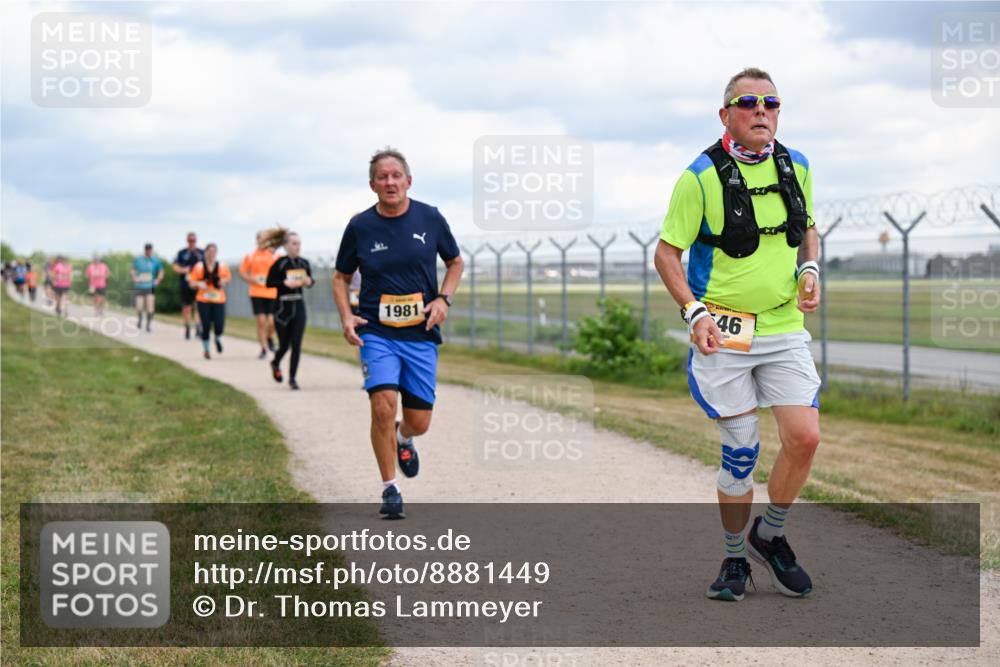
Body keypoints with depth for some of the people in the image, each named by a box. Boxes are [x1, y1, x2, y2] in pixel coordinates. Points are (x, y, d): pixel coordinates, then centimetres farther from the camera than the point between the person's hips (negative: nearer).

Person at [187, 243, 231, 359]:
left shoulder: (222, 267, 2)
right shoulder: (199, 267, -1)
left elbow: (228, 277, 16)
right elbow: (191, 282, 2)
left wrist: (223, 281, -6)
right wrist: (199, 284, -18)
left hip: (219, 300, 1)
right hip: (203, 300, -1)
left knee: (219, 326, -11)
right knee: (206, 327, -2)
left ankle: (218, 339, 26)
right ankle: (206, 349, 20)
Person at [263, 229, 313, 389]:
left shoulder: (304, 263, 4)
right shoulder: (280, 264, -9)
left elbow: (310, 279, 17)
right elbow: (269, 283, -9)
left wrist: (309, 282, -6)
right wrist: (285, 282, -22)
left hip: (299, 306, 3)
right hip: (282, 308, -3)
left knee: (296, 344, -4)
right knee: (284, 344, 7)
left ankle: (292, 378, 4)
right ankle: (275, 363, 40)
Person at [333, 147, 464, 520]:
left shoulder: (430, 219, 0)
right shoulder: (360, 227, -3)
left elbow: (455, 263, 15)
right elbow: (342, 277, 11)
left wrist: (443, 298, -3)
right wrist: (346, 316, -6)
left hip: (421, 335, 2)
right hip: (376, 333, -2)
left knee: (419, 422, 3)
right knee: (383, 405, -20)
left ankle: (403, 439, 42)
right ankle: (390, 489, -4)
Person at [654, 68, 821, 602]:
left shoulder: (796, 167, 6)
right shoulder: (701, 176, -9)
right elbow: (666, 253, -4)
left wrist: (809, 269, 2)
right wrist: (693, 312, -16)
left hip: (784, 328, 4)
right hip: (723, 335, -4)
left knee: (804, 438, -9)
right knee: (740, 452, 0)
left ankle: (770, 537, 16)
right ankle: (735, 559, 20)